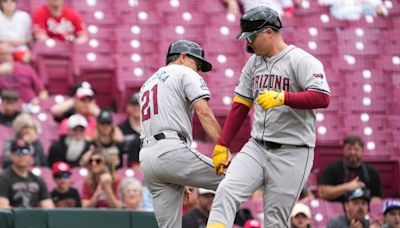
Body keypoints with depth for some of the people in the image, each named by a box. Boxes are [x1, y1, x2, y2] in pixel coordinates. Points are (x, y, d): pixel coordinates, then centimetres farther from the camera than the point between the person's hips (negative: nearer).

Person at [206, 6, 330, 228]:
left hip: (292, 154, -6)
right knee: (226, 191, -17)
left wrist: (283, 97, -31)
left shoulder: (302, 61, -8)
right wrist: (221, 146, 14)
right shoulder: (253, 63, 15)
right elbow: (240, 107, 18)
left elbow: (322, 98, -21)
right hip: (256, 148, 6)